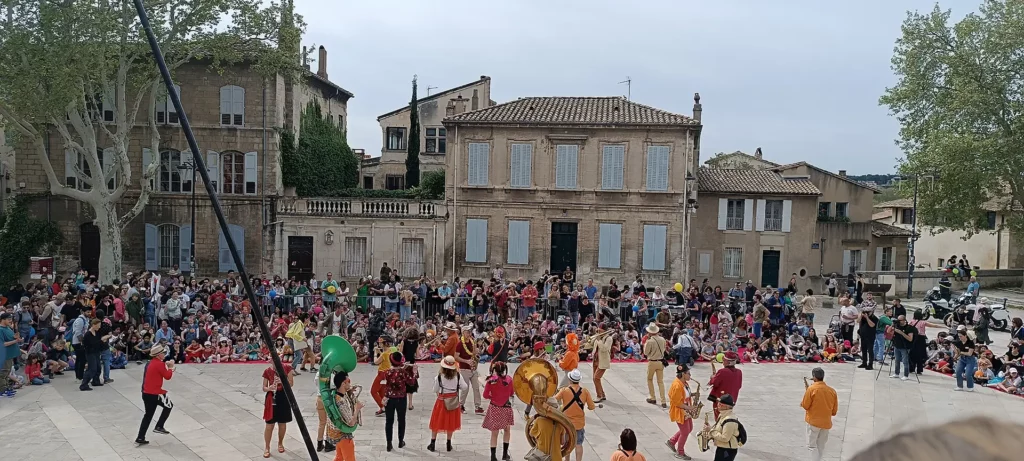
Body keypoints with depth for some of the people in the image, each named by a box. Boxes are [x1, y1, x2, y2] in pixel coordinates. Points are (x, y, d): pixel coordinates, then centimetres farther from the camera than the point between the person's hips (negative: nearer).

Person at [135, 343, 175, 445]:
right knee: (169, 406, 13)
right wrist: (170, 367, 5)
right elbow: (168, 376, -9)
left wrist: (166, 365, 10)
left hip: (146, 393, 8)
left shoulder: (151, 363, 11)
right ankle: (159, 427, 11)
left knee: (148, 415, 15)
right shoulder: (159, 364, -15)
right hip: (155, 394, -8)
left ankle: (140, 438, 13)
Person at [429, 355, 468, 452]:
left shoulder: (439, 377, -16)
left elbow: (435, 390, -6)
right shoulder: (458, 376, -13)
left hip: (442, 401, -2)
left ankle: (432, 443, 17)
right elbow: (464, 387, -5)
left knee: (437, 422, 12)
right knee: (451, 422, 16)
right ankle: (449, 444, 23)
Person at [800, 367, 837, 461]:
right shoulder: (832, 391, -1)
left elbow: (805, 405, -10)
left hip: (813, 421, -5)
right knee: (820, 446, 18)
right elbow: (834, 411, 6)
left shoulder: (811, 388, -16)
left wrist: (802, 403, 11)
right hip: (826, 422, 5)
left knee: (812, 445, 3)